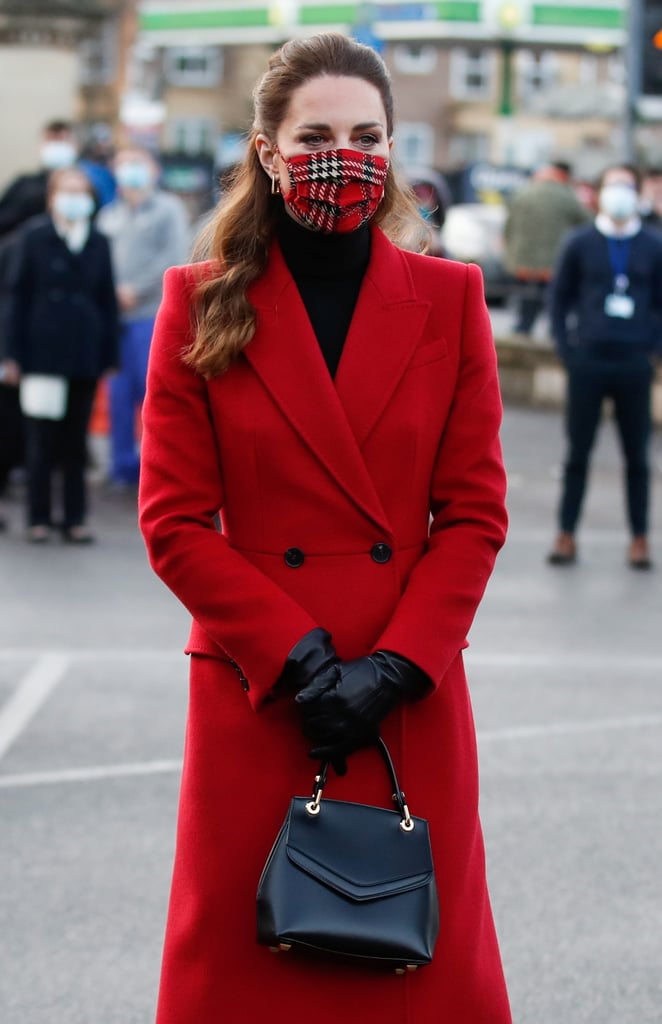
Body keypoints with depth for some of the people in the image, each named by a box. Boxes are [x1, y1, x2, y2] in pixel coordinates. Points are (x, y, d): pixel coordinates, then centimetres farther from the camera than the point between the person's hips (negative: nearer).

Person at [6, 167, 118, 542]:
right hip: (43, 354, -2)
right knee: (43, 441, 2)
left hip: (85, 356, 2)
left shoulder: (98, 243, 8)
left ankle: (75, 518, 13)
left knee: (76, 441, 8)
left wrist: (109, 356, 4)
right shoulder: (35, 239, 0)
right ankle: (39, 518, 9)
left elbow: (108, 301, 9)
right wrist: (18, 353, -5)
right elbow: (19, 296, 0)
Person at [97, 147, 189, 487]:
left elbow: (174, 257, -8)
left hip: (151, 315, -4)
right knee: (120, 392, 6)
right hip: (114, 316, 4)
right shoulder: (108, 215, 17)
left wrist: (135, 290, -12)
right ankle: (124, 464, 13)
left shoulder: (168, 209, 3)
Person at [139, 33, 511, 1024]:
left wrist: (394, 666, -11)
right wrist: (300, 658, -12)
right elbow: (174, 522, -3)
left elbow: (475, 513, 1)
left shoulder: (449, 300, 3)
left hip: (413, 707, 1)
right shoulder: (204, 306, 0)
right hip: (254, 703, -1)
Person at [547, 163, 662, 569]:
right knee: (578, 453, 5)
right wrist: (566, 347, 0)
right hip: (587, 363, 0)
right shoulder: (581, 244, 3)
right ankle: (567, 535, 12)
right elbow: (560, 298, 8)